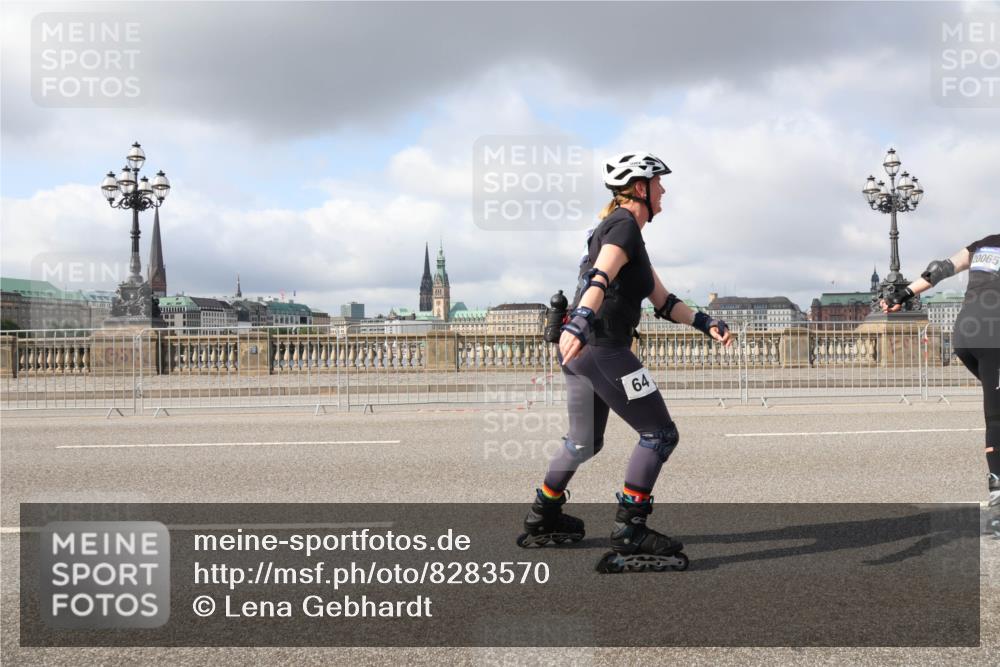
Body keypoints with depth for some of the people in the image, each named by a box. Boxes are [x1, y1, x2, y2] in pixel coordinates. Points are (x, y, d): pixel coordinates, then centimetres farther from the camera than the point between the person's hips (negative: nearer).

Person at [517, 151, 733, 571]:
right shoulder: (625, 226, -9)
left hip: (580, 348, 11)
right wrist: (581, 321, -45)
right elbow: (600, 278, -29)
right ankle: (629, 536, -4)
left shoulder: (621, 229, 23)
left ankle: (542, 520, 36)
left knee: (584, 442, 24)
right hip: (601, 347, -11)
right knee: (660, 434, -5)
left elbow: (663, 301, 22)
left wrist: (705, 324, 13)